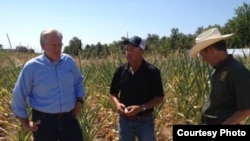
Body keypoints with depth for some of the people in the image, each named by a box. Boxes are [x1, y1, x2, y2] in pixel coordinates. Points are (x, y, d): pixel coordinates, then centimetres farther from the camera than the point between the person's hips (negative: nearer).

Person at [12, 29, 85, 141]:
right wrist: (25, 123, 0)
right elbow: (19, 95, -3)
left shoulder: (69, 61, 0)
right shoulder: (31, 67, -10)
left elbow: (78, 81, 17)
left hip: (68, 118, 3)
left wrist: (79, 101, 6)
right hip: (44, 120, -3)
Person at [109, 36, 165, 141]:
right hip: (124, 120, 3)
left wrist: (141, 108, -22)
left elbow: (159, 98, -8)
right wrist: (117, 104, -13)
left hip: (145, 121, -3)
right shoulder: (120, 70, -2)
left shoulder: (152, 72, -13)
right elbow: (113, 93, 8)